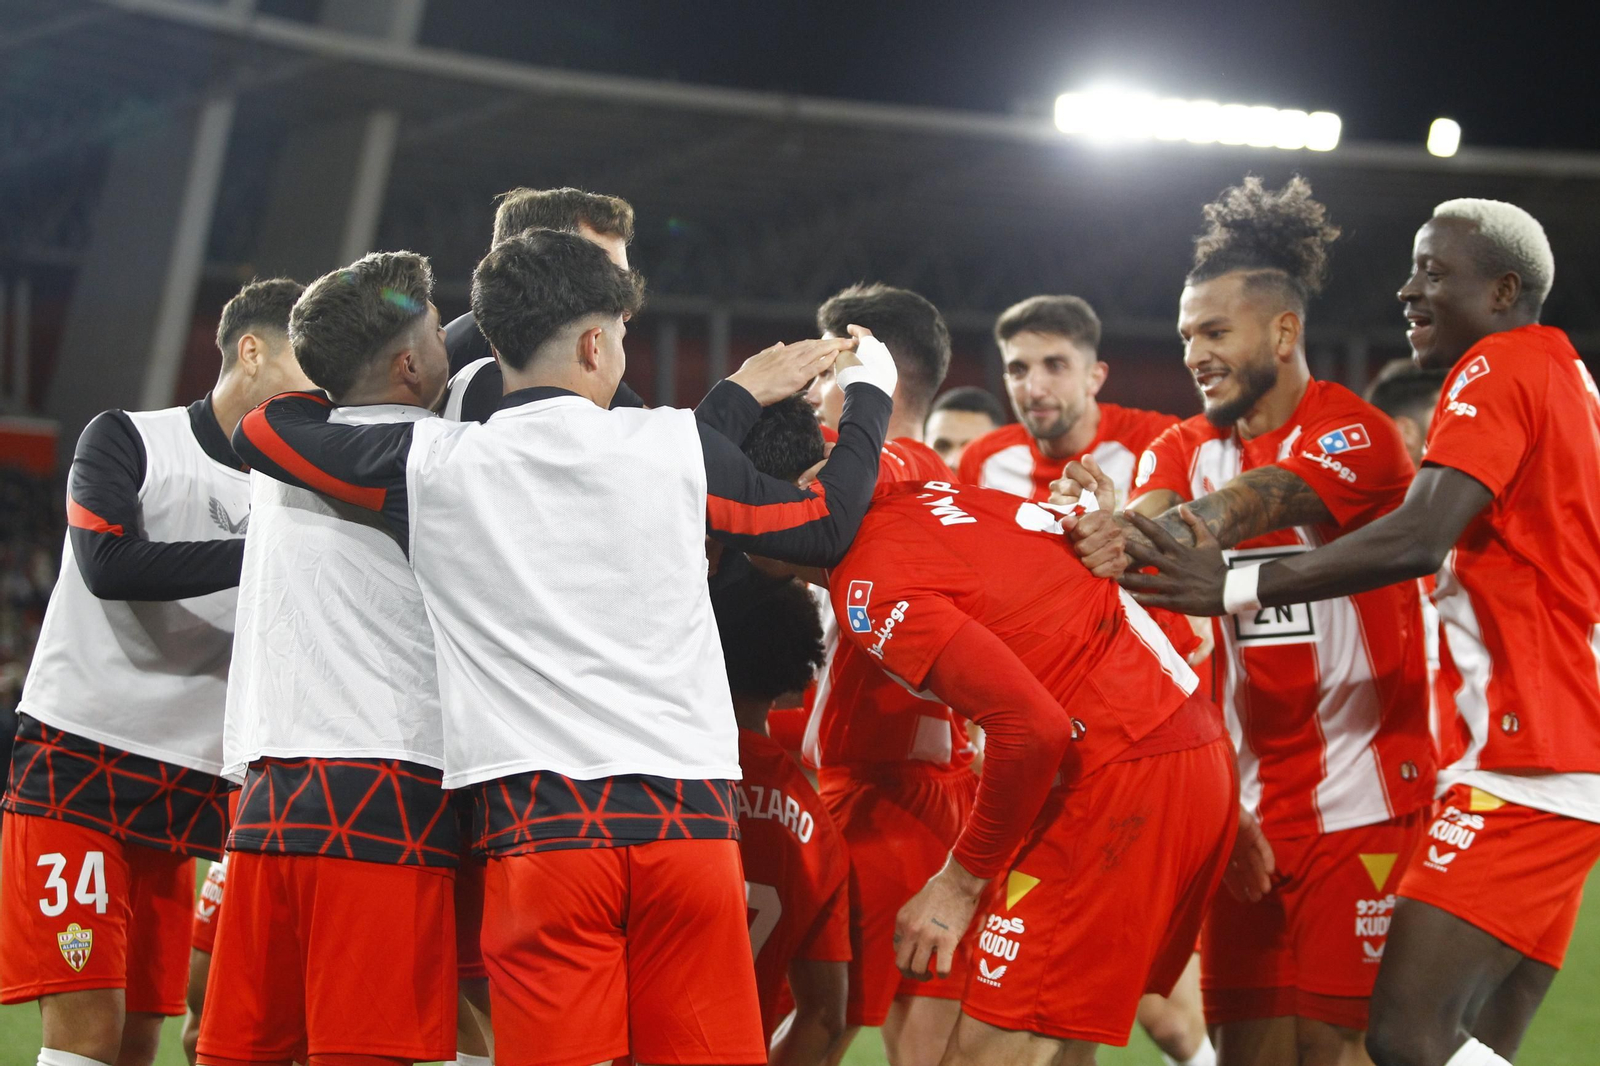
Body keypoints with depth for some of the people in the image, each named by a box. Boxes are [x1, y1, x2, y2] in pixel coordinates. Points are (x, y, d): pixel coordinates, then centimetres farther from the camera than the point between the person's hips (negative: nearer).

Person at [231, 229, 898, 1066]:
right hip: (687, 814, 1)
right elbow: (825, 526, 19)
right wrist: (868, 388, 35)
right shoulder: (678, 445, 5)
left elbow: (262, 431, 18)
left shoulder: (430, 463, 5)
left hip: (536, 828, -1)